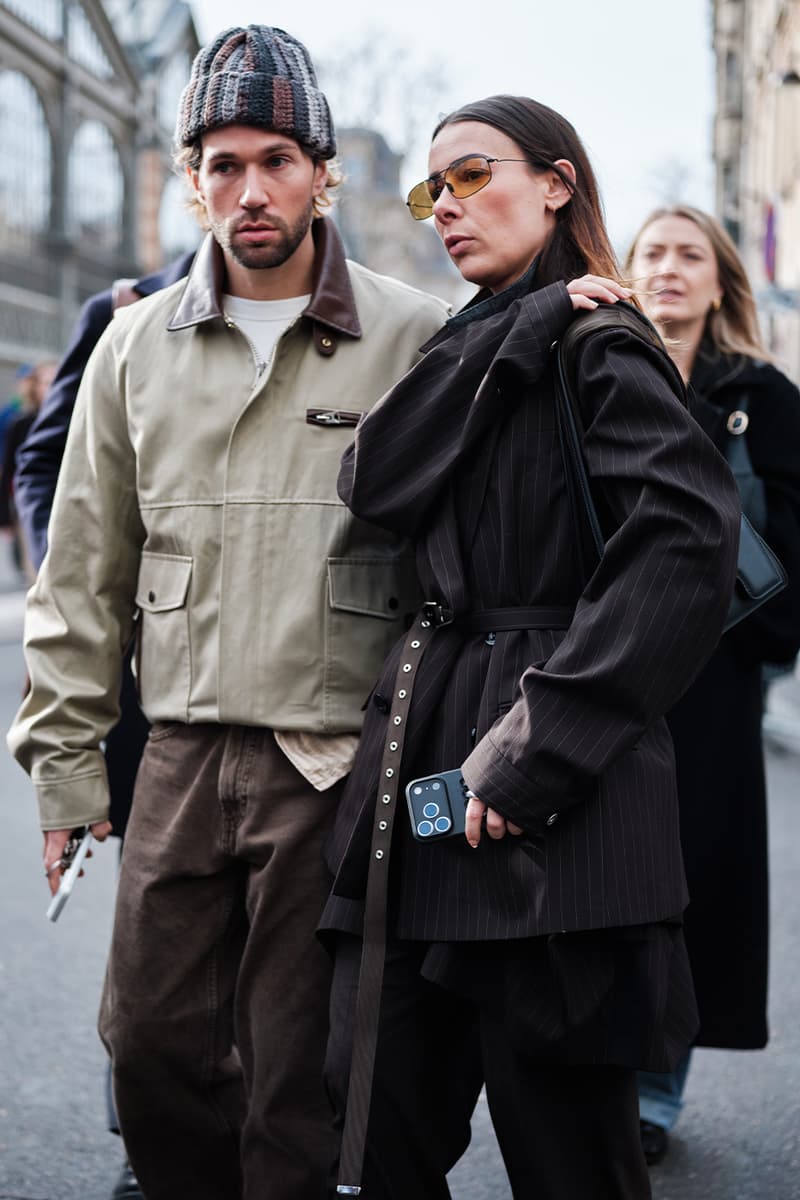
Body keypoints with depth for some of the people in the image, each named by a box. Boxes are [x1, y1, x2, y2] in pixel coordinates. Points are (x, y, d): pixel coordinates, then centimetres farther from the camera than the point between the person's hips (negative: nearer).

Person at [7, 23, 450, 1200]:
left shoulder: (416, 338, -2)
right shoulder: (137, 346, 9)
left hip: (339, 767, -3)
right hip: (180, 760, 4)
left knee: (295, 1084, 4)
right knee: (153, 1049, 9)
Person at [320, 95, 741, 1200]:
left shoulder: (600, 351, -6)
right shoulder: (472, 349, 18)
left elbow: (689, 538, -21)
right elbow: (374, 486, 0)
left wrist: (541, 746, -22)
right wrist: (518, 326, -6)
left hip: (550, 815, -7)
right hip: (421, 772, 7)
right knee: (376, 1106, 7)